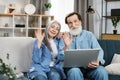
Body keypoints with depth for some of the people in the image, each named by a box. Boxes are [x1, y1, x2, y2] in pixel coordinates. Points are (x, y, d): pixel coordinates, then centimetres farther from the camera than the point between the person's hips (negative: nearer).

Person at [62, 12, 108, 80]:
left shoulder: (89, 35, 13)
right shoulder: (65, 38, 10)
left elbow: (99, 51, 1)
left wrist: (98, 61, -21)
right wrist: (66, 46, -18)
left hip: (90, 66, 1)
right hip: (73, 66, -1)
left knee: (102, 71, -30)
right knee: (74, 71, -36)